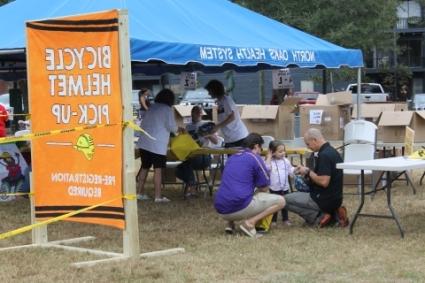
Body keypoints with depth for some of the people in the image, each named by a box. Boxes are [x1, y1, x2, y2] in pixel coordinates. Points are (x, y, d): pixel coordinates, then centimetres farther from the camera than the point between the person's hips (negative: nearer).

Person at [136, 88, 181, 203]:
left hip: (144, 142, 6)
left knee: (144, 168, 14)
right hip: (158, 144, -6)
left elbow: (143, 125, 17)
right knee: (158, 169, -4)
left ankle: (140, 193, 19)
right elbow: (172, 127, -9)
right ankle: (158, 196, -4)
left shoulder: (151, 108, 13)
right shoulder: (167, 109, -5)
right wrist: (177, 129, 12)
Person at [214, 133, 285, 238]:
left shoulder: (232, 158, 21)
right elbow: (264, 189, 4)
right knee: (280, 201, 3)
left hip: (221, 211, 7)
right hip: (241, 208, -7)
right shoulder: (255, 158, 0)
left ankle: (230, 222, 14)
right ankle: (251, 222, -12)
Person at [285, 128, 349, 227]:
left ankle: (319, 217, -5)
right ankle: (334, 213, 10)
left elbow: (323, 182, -28)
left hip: (324, 200, -9)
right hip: (334, 198, 9)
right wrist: (308, 172, 10)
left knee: (286, 200, -2)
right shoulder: (332, 151, 10)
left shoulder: (324, 155, -22)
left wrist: (308, 172, -14)